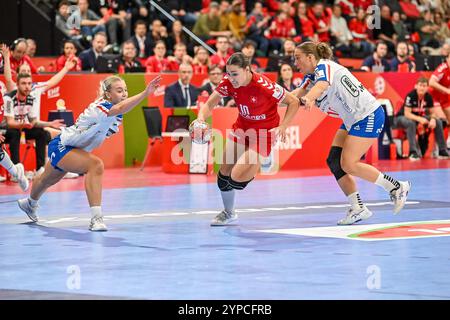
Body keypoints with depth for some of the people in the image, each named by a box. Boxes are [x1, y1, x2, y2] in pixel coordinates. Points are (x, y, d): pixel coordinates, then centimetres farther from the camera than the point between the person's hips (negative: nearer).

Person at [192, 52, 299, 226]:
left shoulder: (264, 86, -30)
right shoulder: (228, 82, -15)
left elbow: (294, 102, -19)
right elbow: (209, 104, -11)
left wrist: (283, 126, -28)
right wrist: (201, 118, -32)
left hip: (263, 133, -6)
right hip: (242, 128, 6)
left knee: (237, 178, -18)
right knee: (224, 172, 5)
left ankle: (258, 166, 18)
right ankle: (228, 213, 31)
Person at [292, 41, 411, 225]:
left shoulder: (325, 67, -17)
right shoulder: (311, 76, 12)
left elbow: (321, 86, -40)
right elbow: (297, 94, -1)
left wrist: (308, 98, -61)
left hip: (369, 116, -10)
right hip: (353, 120, 10)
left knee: (349, 164, -14)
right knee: (334, 162, 0)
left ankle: (397, 187, -2)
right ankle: (358, 209, 2)